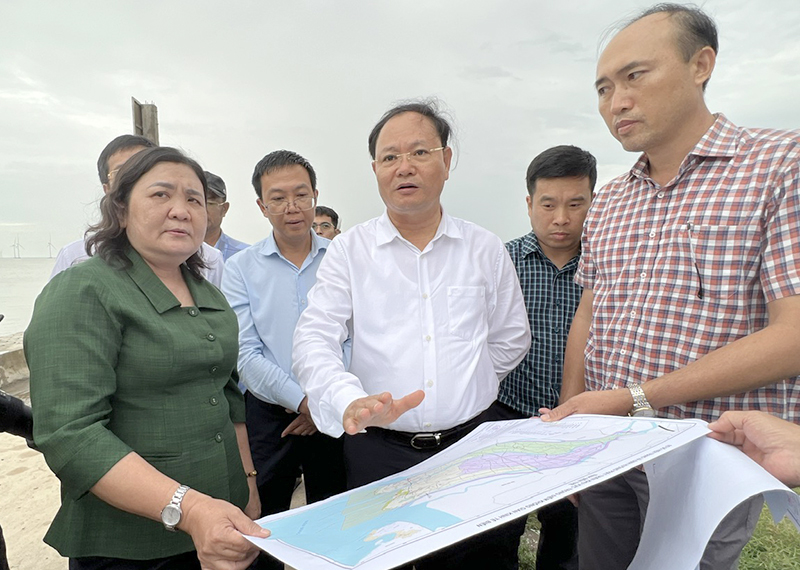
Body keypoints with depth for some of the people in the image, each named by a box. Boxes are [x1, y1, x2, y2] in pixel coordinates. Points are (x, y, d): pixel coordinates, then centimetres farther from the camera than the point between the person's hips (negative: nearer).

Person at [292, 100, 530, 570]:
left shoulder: (485, 249, 3)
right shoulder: (349, 250, -2)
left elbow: (512, 338, 12)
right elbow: (315, 341, -11)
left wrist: (463, 391, 7)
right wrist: (354, 402, -29)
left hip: (471, 443, 2)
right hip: (379, 451, -1)